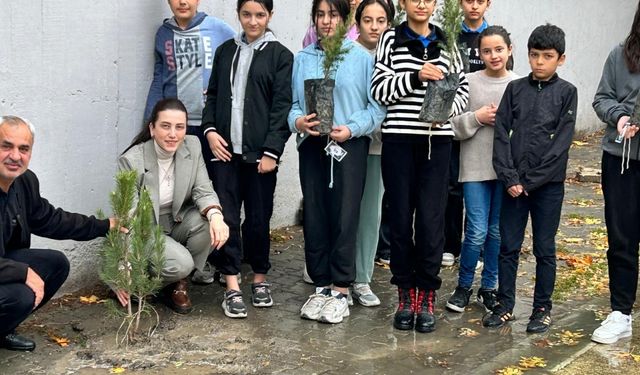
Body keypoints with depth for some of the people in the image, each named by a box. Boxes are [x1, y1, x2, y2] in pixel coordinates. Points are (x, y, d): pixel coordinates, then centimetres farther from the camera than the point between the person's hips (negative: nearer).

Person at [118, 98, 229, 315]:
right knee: (181, 263, -31)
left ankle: (178, 284, -3)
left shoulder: (192, 146, -9)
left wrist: (215, 215, -36)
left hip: (177, 223, 6)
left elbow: (203, 191, -11)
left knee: (210, 221, -25)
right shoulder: (131, 161, -23)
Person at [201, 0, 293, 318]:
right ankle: (232, 288, 2)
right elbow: (213, 95, 16)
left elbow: (282, 106, -5)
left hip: (259, 151, -3)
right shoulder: (225, 51, 13)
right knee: (226, 217, -2)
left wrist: (272, 151, -11)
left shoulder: (280, 55, 1)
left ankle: (260, 279, 22)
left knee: (258, 218, 5)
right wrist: (210, 130, -1)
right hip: (225, 149, 3)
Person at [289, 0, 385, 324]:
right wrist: (297, 121, -11)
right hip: (311, 145, 4)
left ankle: (340, 290, 5)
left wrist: (351, 128, -15)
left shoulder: (361, 58, 0)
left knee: (344, 216, -4)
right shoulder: (302, 59, 11)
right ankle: (321, 286, 17)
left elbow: (377, 106, -3)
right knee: (314, 216, 6)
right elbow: (292, 102, 10)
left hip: (349, 146, -3)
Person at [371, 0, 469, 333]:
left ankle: (426, 298, 11)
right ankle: (405, 296, 17)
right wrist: (416, 77, -16)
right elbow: (379, 89, -3)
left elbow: (463, 90, 12)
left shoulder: (446, 44, 9)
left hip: (436, 141, 1)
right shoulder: (391, 39, 5)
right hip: (398, 140, -1)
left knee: (431, 219, -2)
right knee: (401, 217, 4)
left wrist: (445, 110, -8)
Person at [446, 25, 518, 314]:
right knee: (477, 232, -4)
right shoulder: (468, 82, 0)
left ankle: (488, 287, 26)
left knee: (498, 232, 11)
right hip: (475, 168, -2)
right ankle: (464, 285, 18)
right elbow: (452, 125, -2)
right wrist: (477, 117, -14)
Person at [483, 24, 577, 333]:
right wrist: (509, 178, -10)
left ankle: (542, 308, 18)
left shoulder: (566, 92, -2)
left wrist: (530, 180, -13)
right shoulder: (515, 89, 5)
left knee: (544, 249, 7)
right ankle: (505, 305, 19)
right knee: (508, 246, 7)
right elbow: (501, 134, 0)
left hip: (548, 184, -2)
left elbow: (561, 142, -8)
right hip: (514, 183, 2)